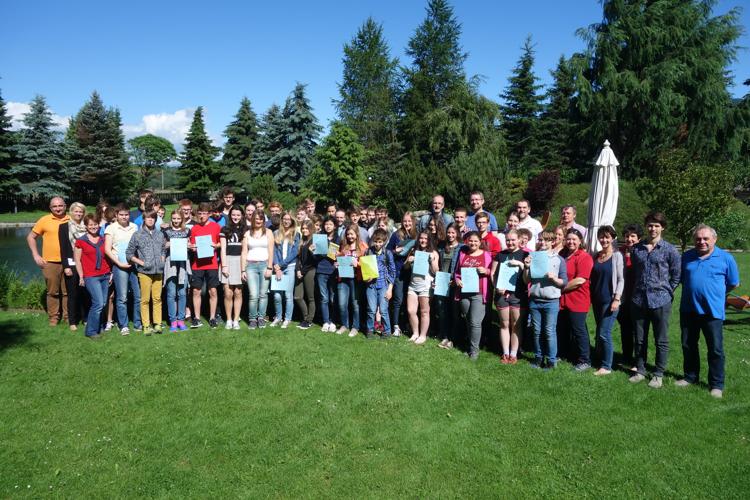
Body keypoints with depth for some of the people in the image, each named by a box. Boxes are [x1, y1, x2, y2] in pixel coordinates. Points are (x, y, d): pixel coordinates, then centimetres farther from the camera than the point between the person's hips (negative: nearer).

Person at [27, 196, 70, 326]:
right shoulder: (44, 220, 0)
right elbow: (31, 237, 7)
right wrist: (36, 255, -2)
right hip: (50, 263, -1)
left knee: (67, 291, 7)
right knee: (52, 292, 6)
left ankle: (68, 316, 17)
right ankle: (53, 317, 16)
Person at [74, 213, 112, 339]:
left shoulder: (103, 240, 13)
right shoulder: (80, 241, 0)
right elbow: (77, 260, 0)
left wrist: (111, 272, 11)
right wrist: (81, 276, -4)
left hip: (105, 275, 5)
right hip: (91, 277, -5)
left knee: (103, 303, 5)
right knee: (98, 303, -12)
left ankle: (99, 327, 20)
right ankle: (91, 331, 1)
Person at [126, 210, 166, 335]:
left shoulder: (160, 234, 11)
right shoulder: (137, 235, 1)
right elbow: (129, 254, 2)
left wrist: (162, 261, 5)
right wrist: (141, 263, -6)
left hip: (158, 271, 3)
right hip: (144, 272, -3)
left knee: (157, 298, 6)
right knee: (145, 299, 0)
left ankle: (157, 324, 13)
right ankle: (146, 326, 7)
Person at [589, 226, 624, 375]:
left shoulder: (616, 256, -5)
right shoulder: (596, 256, 10)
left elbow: (620, 279, -7)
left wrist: (617, 299, -15)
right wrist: (590, 297, 9)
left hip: (610, 300, -5)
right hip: (597, 300, 6)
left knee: (604, 333, -8)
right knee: (599, 332, 11)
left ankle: (606, 366, 1)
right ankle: (599, 359, 22)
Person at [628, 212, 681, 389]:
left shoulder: (669, 250, -3)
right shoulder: (637, 249, 6)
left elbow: (676, 275, 1)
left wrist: (666, 293, -2)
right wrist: (636, 291, 9)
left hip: (660, 301, -3)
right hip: (638, 301, 3)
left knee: (661, 341, 6)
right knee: (639, 339, 12)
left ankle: (658, 374, 18)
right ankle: (640, 371, 25)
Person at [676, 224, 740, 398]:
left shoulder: (725, 258, -3)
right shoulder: (687, 257, 6)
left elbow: (734, 284, 6)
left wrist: (716, 293, 11)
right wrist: (693, 292, 12)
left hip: (712, 311, -4)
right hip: (688, 310, 4)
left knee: (715, 349, 1)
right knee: (688, 346, 14)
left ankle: (716, 384, 13)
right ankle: (690, 376, 30)